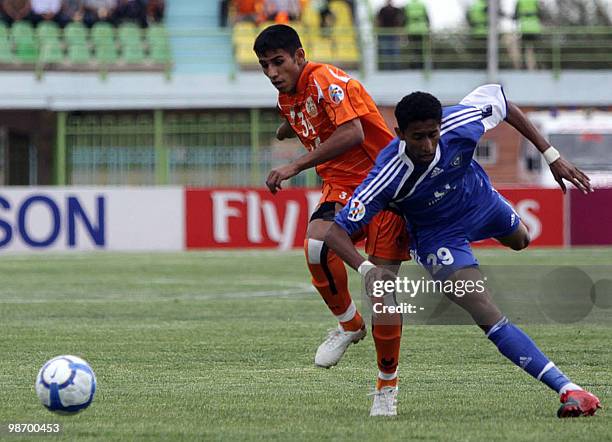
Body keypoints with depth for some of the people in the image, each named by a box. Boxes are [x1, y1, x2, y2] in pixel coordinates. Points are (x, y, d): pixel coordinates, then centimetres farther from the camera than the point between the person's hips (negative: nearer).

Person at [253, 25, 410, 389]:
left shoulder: (326, 80, -17)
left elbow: (352, 133, -31)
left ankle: (387, 381, 6)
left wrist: (296, 167, -31)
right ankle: (349, 325, -3)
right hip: (341, 187, 6)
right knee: (316, 246, -26)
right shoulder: (286, 100, 10)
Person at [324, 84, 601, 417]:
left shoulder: (458, 125, -34)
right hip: (439, 237, -4)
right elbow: (336, 231, -36)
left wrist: (551, 155, -12)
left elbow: (499, 100, -12)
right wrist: (365, 269, -55)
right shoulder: (388, 177, -40)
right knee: (489, 317, -21)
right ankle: (566, 388, -19)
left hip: (481, 201, 5)